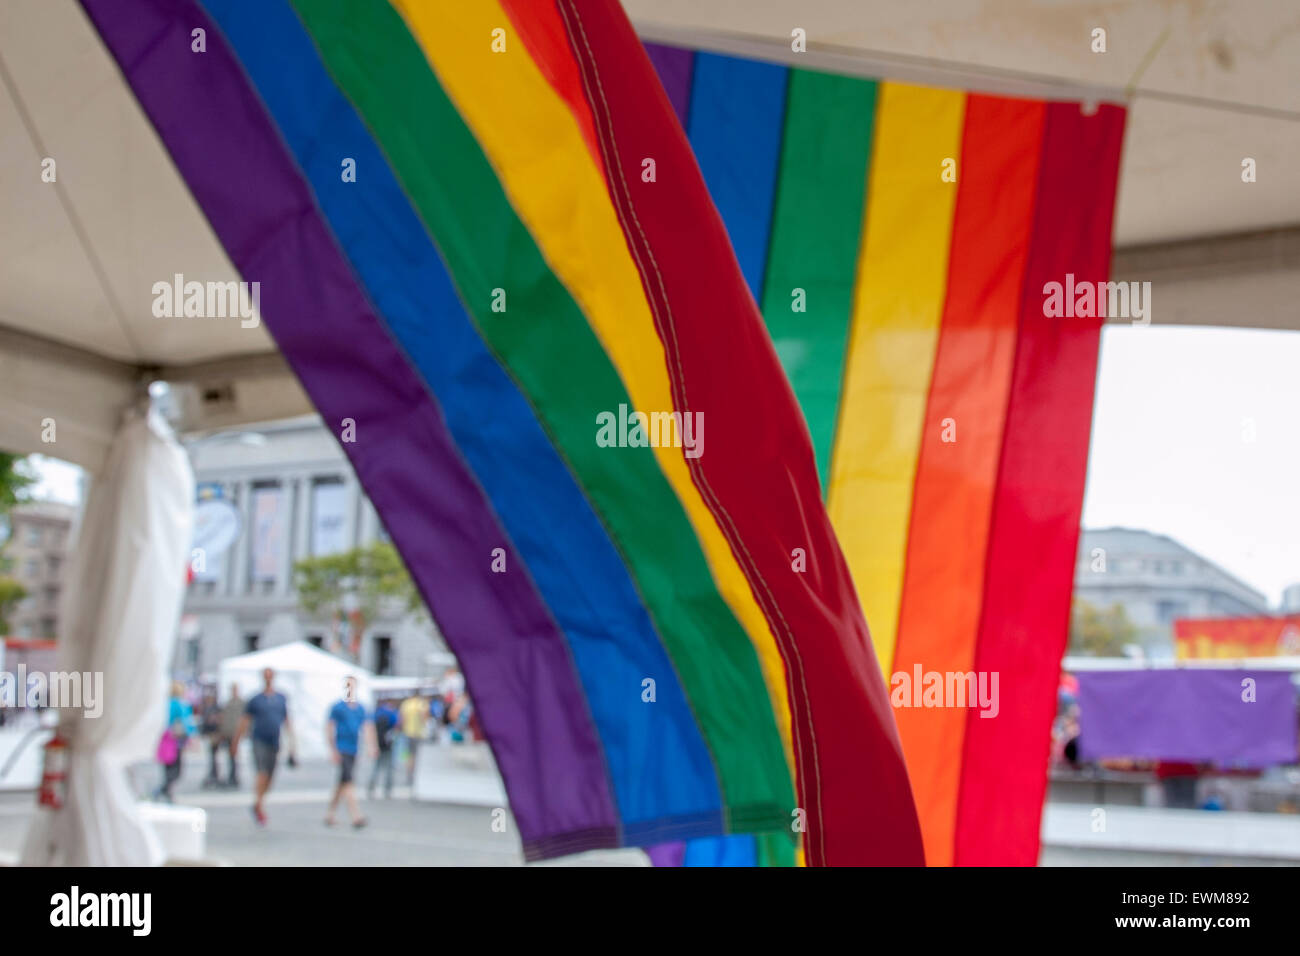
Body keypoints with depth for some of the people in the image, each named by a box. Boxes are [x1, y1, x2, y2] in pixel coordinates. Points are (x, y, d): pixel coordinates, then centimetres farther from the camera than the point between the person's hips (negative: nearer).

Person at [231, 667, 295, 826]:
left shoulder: (282, 699, 9)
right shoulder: (255, 700, 0)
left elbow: (287, 721, 15)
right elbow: (244, 722, 6)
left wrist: (291, 741, 9)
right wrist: (236, 742, 7)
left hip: (274, 743, 3)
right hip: (259, 742, -3)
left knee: (269, 778, 8)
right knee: (263, 774, -16)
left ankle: (257, 805, 27)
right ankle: (260, 806, -9)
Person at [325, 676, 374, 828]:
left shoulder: (361, 708, 11)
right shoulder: (337, 707, -4)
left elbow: (367, 728, 10)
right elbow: (329, 728, -4)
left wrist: (370, 745, -3)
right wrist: (333, 750, -9)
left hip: (353, 751, 6)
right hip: (341, 750, -6)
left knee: (342, 782, 14)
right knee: (348, 781, -14)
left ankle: (329, 814, 28)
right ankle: (356, 816, -19)